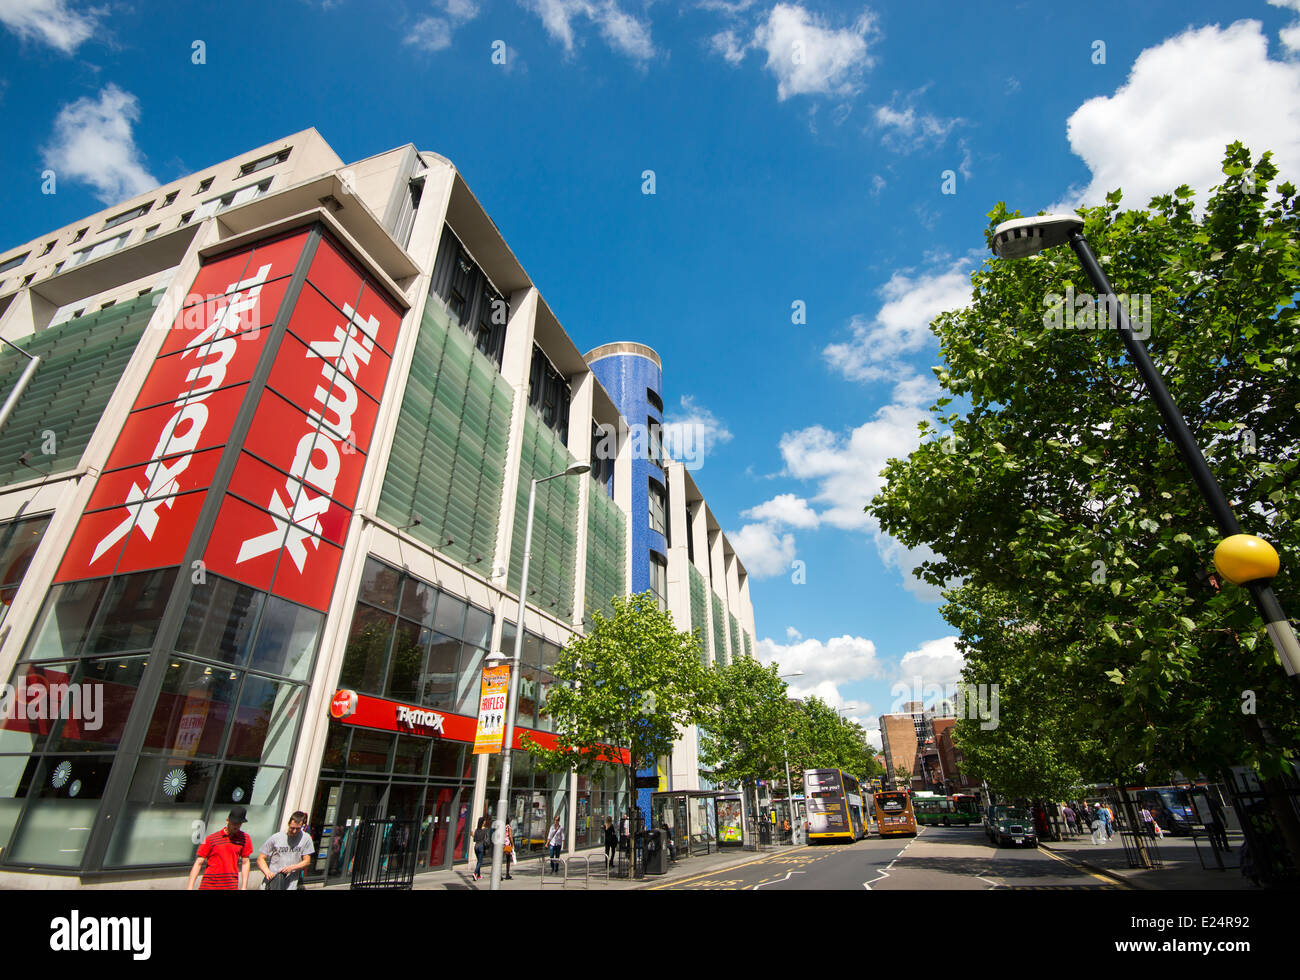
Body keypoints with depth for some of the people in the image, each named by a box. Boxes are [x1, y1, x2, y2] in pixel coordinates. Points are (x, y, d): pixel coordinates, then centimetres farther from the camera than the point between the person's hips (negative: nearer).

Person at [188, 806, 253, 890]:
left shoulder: (245, 839, 3)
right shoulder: (211, 839, -1)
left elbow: (245, 863, 8)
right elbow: (198, 863, 3)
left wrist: (244, 887, 6)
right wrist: (189, 887, -4)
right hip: (208, 886, 0)